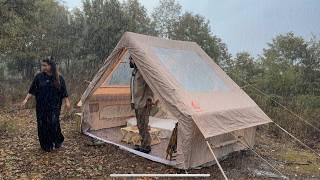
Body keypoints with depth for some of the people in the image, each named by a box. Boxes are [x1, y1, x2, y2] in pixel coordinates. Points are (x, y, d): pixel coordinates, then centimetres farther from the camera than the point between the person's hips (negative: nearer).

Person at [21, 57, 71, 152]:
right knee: (42, 125, 3)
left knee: (53, 123, -12)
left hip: (54, 106, -2)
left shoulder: (59, 78, -1)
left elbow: (64, 92, 3)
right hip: (41, 106, 2)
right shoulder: (39, 77, 1)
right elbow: (32, 90, 4)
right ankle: (46, 146, 19)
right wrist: (26, 99, -5)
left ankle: (58, 140, 15)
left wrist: (67, 102, -4)